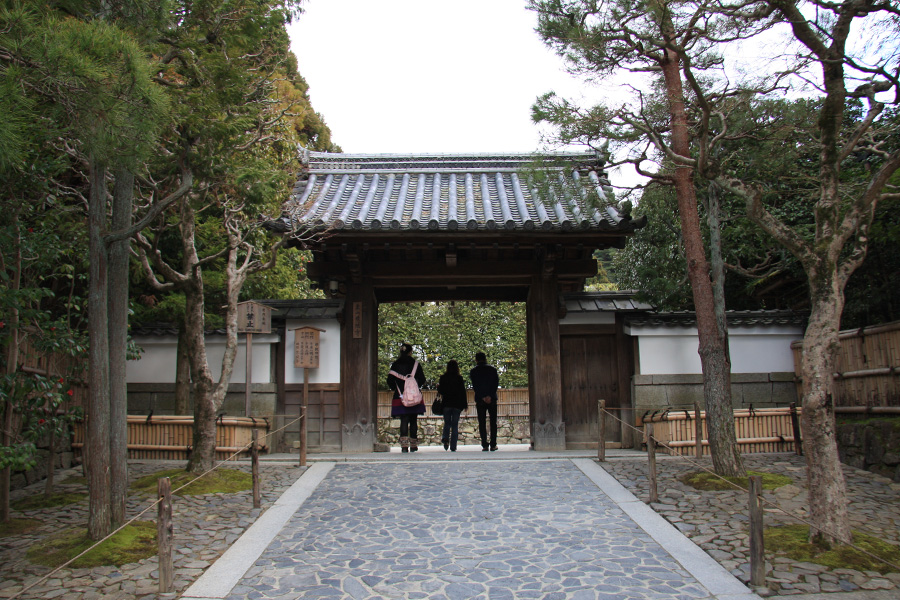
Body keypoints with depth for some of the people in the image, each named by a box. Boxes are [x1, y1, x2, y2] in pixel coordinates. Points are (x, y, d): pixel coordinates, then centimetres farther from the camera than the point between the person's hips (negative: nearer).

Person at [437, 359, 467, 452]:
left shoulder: (443, 377, -1)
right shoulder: (459, 378, -2)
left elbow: (440, 391, 1)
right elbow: (463, 391, -2)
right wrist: (465, 404, 4)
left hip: (446, 404, 1)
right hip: (457, 404, -1)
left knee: (447, 423, 13)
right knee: (455, 424, 4)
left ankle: (445, 438, -13)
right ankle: (453, 447, 1)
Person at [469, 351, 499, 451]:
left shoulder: (473, 371, 3)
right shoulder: (492, 369, 6)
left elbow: (475, 386, -5)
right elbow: (496, 383, -4)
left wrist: (483, 397, -9)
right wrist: (490, 396, -10)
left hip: (480, 400, -1)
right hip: (492, 399, 1)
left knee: (482, 423, 2)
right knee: (493, 422, 8)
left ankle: (484, 445, -2)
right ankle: (493, 445, 4)